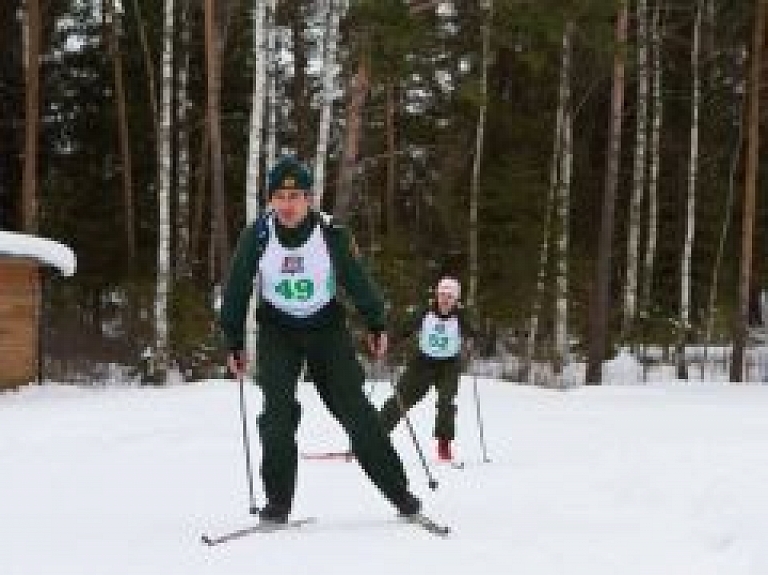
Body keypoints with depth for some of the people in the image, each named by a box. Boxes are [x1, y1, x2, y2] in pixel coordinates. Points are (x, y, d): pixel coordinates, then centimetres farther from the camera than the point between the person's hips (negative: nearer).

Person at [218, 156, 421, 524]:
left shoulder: (332, 234, -17)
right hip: (277, 331, 1)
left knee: (355, 409, -5)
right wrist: (234, 344, 1)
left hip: (327, 327, -1)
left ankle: (398, 491, 4)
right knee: (278, 411, -14)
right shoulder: (257, 236, -14)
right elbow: (237, 290, -3)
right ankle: (278, 501, -4)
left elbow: (358, 280, -4)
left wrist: (376, 325, 2)